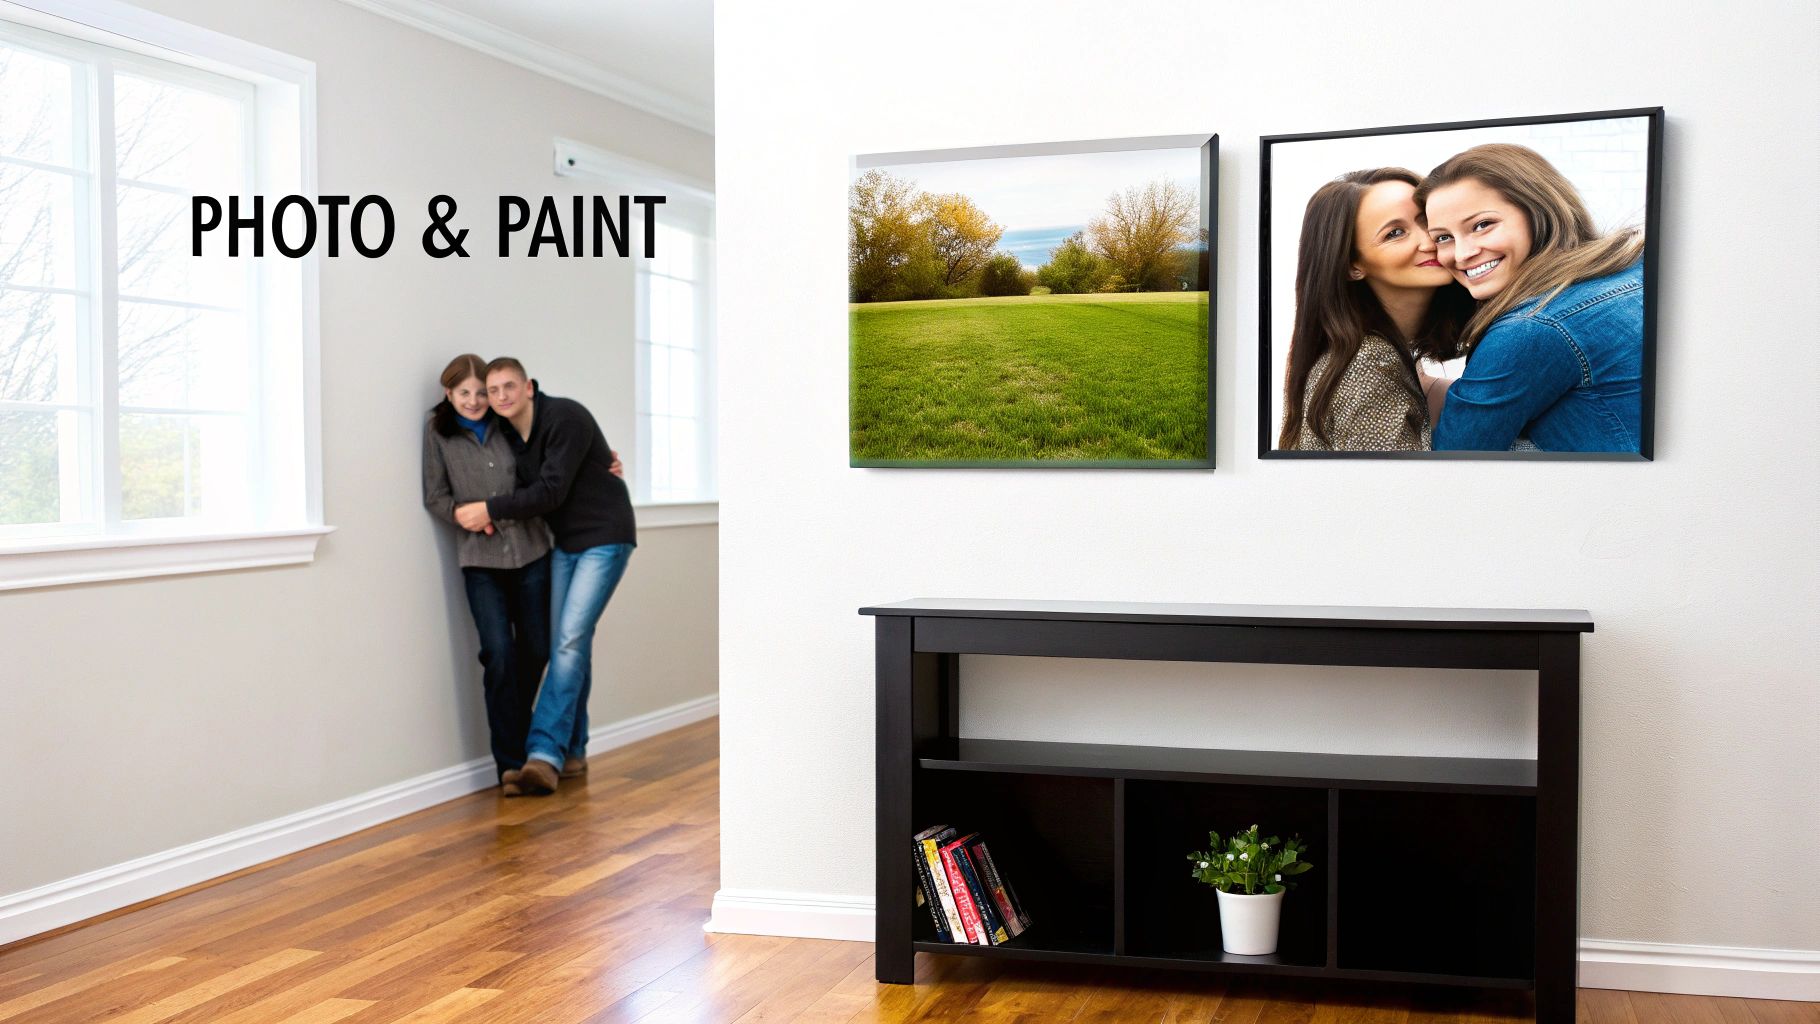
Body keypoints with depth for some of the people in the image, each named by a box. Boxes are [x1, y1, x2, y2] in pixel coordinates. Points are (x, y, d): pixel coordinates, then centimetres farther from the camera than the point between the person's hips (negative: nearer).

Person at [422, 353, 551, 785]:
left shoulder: (509, 424, 4)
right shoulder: (438, 432, 1)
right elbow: (435, 498, 2)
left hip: (530, 551, 2)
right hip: (481, 560, -2)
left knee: (536, 649, 7)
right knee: (499, 653, -10)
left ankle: (514, 729, 33)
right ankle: (511, 762, -1)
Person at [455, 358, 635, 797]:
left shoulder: (566, 417, -19)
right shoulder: (508, 436, 4)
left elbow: (551, 491, -24)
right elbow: (529, 491, 9)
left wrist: (491, 510, -21)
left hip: (604, 539, -7)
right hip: (564, 543, 7)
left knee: (570, 640, -16)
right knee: (567, 645, 6)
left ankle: (544, 754, -20)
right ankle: (572, 752, 15)